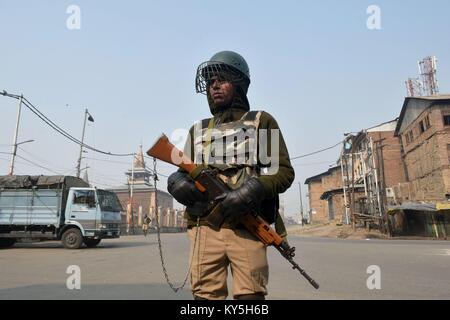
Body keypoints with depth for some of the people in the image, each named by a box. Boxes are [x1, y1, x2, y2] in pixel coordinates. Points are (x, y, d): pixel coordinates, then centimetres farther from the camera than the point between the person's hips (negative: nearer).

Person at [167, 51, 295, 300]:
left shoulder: (262, 122, 11)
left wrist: (253, 190, -14)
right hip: (204, 228, 3)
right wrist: (176, 181, -2)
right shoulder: (198, 130, 21)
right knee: (205, 295, 2)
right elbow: (184, 173, 22)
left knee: (250, 295, -4)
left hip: (247, 229, -3)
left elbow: (284, 171, 3)